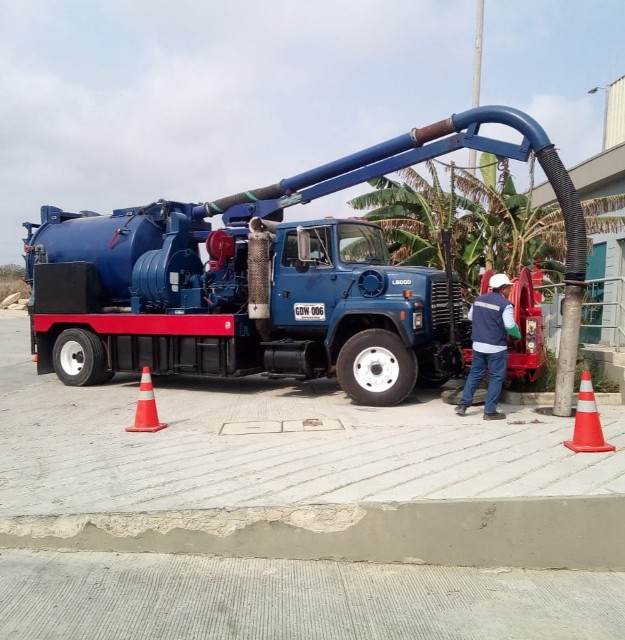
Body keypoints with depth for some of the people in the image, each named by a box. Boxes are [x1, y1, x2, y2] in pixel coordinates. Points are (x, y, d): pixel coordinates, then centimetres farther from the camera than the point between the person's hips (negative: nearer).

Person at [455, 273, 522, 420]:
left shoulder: (478, 299, 8)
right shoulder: (505, 304, -12)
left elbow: (470, 317, 19)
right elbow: (510, 326, -16)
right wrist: (518, 335, 3)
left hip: (478, 344, 6)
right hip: (496, 347, -6)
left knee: (475, 374, 17)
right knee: (496, 378, 4)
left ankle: (463, 404, 16)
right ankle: (490, 411, 5)